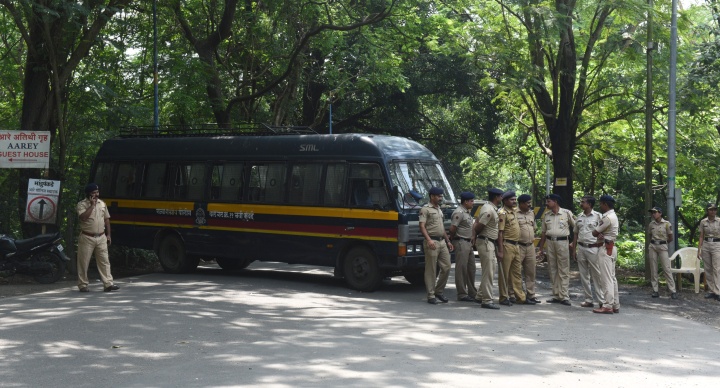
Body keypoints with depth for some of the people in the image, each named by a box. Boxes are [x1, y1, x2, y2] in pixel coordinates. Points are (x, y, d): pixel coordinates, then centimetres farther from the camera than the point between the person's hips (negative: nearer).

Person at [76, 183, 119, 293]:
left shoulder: (102, 203, 11)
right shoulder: (82, 204, -6)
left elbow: (106, 219, 16)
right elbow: (83, 217, -24)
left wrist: (108, 235, 12)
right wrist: (92, 205, -18)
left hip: (101, 238, 5)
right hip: (87, 238, -4)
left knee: (104, 261, 1)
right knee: (83, 262, 1)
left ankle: (108, 284, 0)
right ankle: (83, 285, 11)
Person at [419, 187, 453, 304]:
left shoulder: (439, 209, 21)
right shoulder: (425, 209, -5)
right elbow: (422, 226, -14)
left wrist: (448, 241, 21)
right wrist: (429, 240, -25)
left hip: (442, 242, 8)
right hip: (432, 242, -8)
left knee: (446, 267, 5)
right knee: (431, 270, -3)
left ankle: (439, 291, 18)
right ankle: (431, 295, 2)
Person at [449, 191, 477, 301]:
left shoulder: (467, 212, 17)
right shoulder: (459, 213, -15)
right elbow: (452, 228, -20)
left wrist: (471, 239, 12)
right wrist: (453, 238, -5)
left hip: (468, 243, 10)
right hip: (461, 243, -10)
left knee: (471, 268, 13)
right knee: (461, 269, -5)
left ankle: (472, 293, 21)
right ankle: (462, 294, -1)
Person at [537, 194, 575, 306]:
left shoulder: (566, 213, -2)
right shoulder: (546, 215, 11)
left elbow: (575, 227, 4)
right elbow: (544, 232, 15)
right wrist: (541, 247, 13)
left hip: (562, 242, -5)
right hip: (550, 242, 5)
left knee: (564, 271, -4)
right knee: (553, 270, 7)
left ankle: (564, 296, -3)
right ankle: (556, 295, 15)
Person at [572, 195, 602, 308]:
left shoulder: (597, 216, -5)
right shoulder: (579, 217, 13)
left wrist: (600, 248, -14)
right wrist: (574, 249, 13)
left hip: (593, 248, -6)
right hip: (581, 247, 6)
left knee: (596, 275, -5)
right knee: (584, 275, 9)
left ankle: (599, 299, -1)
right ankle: (588, 299, 16)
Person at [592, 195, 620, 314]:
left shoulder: (607, 217, -17)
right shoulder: (613, 216, 16)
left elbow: (594, 233, -12)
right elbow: (597, 232, 8)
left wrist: (599, 234, 7)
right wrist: (601, 234, -12)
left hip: (606, 249, -10)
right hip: (611, 247, 10)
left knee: (606, 278, -9)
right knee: (612, 277, 11)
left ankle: (608, 306, -9)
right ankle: (615, 305, 14)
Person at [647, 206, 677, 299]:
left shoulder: (666, 224, -4)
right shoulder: (651, 224, 8)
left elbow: (670, 238, 5)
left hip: (662, 247, -4)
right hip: (652, 246, 4)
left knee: (666, 269, -8)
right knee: (653, 269, 2)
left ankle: (673, 291, -6)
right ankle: (655, 291, 6)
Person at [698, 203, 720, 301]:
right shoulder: (703, 222, 6)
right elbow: (701, 237, 9)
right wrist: (699, 250, 3)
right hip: (705, 245, 3)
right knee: (707, 270, 5)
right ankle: (711, 291, 11)